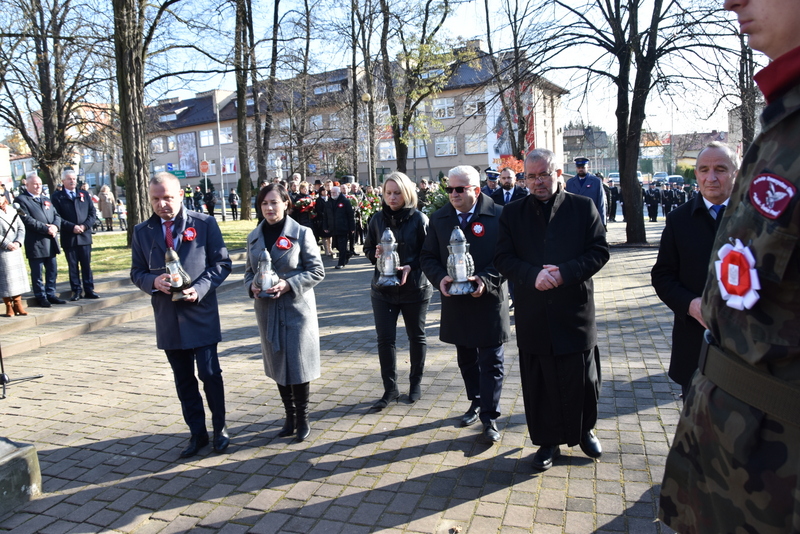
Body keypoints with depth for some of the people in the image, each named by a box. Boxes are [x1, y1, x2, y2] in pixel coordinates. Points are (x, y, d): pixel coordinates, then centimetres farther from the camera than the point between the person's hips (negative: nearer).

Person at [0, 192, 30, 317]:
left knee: (19, 276, 6)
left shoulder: (12, 211, 12)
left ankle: (18, 304, 14)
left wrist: (18, 242, -7)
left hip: (16, 249, 5)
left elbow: (21, 228, 8)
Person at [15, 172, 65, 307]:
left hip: (50, 241, 7)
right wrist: (46, 228, -18)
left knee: (52, 270, 11)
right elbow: (27, 220, -15)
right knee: (37, 272, 2)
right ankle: (41, 297, 10)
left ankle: (50, 295, 20)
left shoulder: (46, 199, 19)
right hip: (35, 243, -7)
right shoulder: (22, 200, -5)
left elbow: (56, 215, 13)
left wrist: (55, 226, -7)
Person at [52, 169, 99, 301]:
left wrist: (85, 225, -8)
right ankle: (76, 291, 10)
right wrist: (72, 227, -15)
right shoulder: (57, 196, 2)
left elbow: (93, 213, 8)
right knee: (73, 265, 4)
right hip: (68, 237, -2)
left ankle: (89, 290, 10)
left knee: (86, 264, 5)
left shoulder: (85, 195, 12)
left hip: (85, 236, 2)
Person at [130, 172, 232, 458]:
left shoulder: (205, 223, -3)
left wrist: (199, 288, -18)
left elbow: (222, 263, -3)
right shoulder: (142, 231, 6)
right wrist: (154, 281, -14)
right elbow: (137, 272, 9)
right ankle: (197, 433, 27)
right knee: (184, 380, 12)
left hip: (201, 314, -3)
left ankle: (219, 427, 25)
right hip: (168, 318, 3)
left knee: (210, 374, 4)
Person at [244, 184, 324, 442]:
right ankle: (290, 416, 29)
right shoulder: (254, 236, 8)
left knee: (297, 365, 0)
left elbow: (317, 271, -7)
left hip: (296, 308, -5)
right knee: (277, 365, 12)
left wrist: (289, 285, -20)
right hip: (267, 310, 5)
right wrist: (252, 286, -8)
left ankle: (302, 418, 19)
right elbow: (249, 271, 14)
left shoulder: (301, 233, -6)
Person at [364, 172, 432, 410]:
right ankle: (390, 389, 16)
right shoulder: (377, 219, 1)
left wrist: (410, 266, -23)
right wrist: (375, 254, -12)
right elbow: (368, 249, 9)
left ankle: (416, 382, 33)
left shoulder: (419, 219, -8)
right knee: (385, 339, 1)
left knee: (417, 336, 13)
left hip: (415, 289, -2)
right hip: (383, 289, 2)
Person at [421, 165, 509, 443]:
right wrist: (440, 278, -13)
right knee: (466, 359, 19)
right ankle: (476, 402, 38)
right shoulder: (439, 218, 3)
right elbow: (429, 257, 6)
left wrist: (486, 280, -23)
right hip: (455, 302, 4)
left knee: (491, 362, 4)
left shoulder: (499, 216, -9)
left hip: (489, 302, -4)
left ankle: (489, 417, 15)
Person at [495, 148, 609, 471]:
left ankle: (585, 430, 39)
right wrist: (534, 275, -19)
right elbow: (503, 259, -1)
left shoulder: (583, 207, 1)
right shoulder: (512, 213, 4)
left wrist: (564, 273, -18)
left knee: (582, 380, 13)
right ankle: (547, 442, 28)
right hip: (533, 317, 1)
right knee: (539, 383, 10)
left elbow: (600, 251, -4)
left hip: (575, 311, -1)